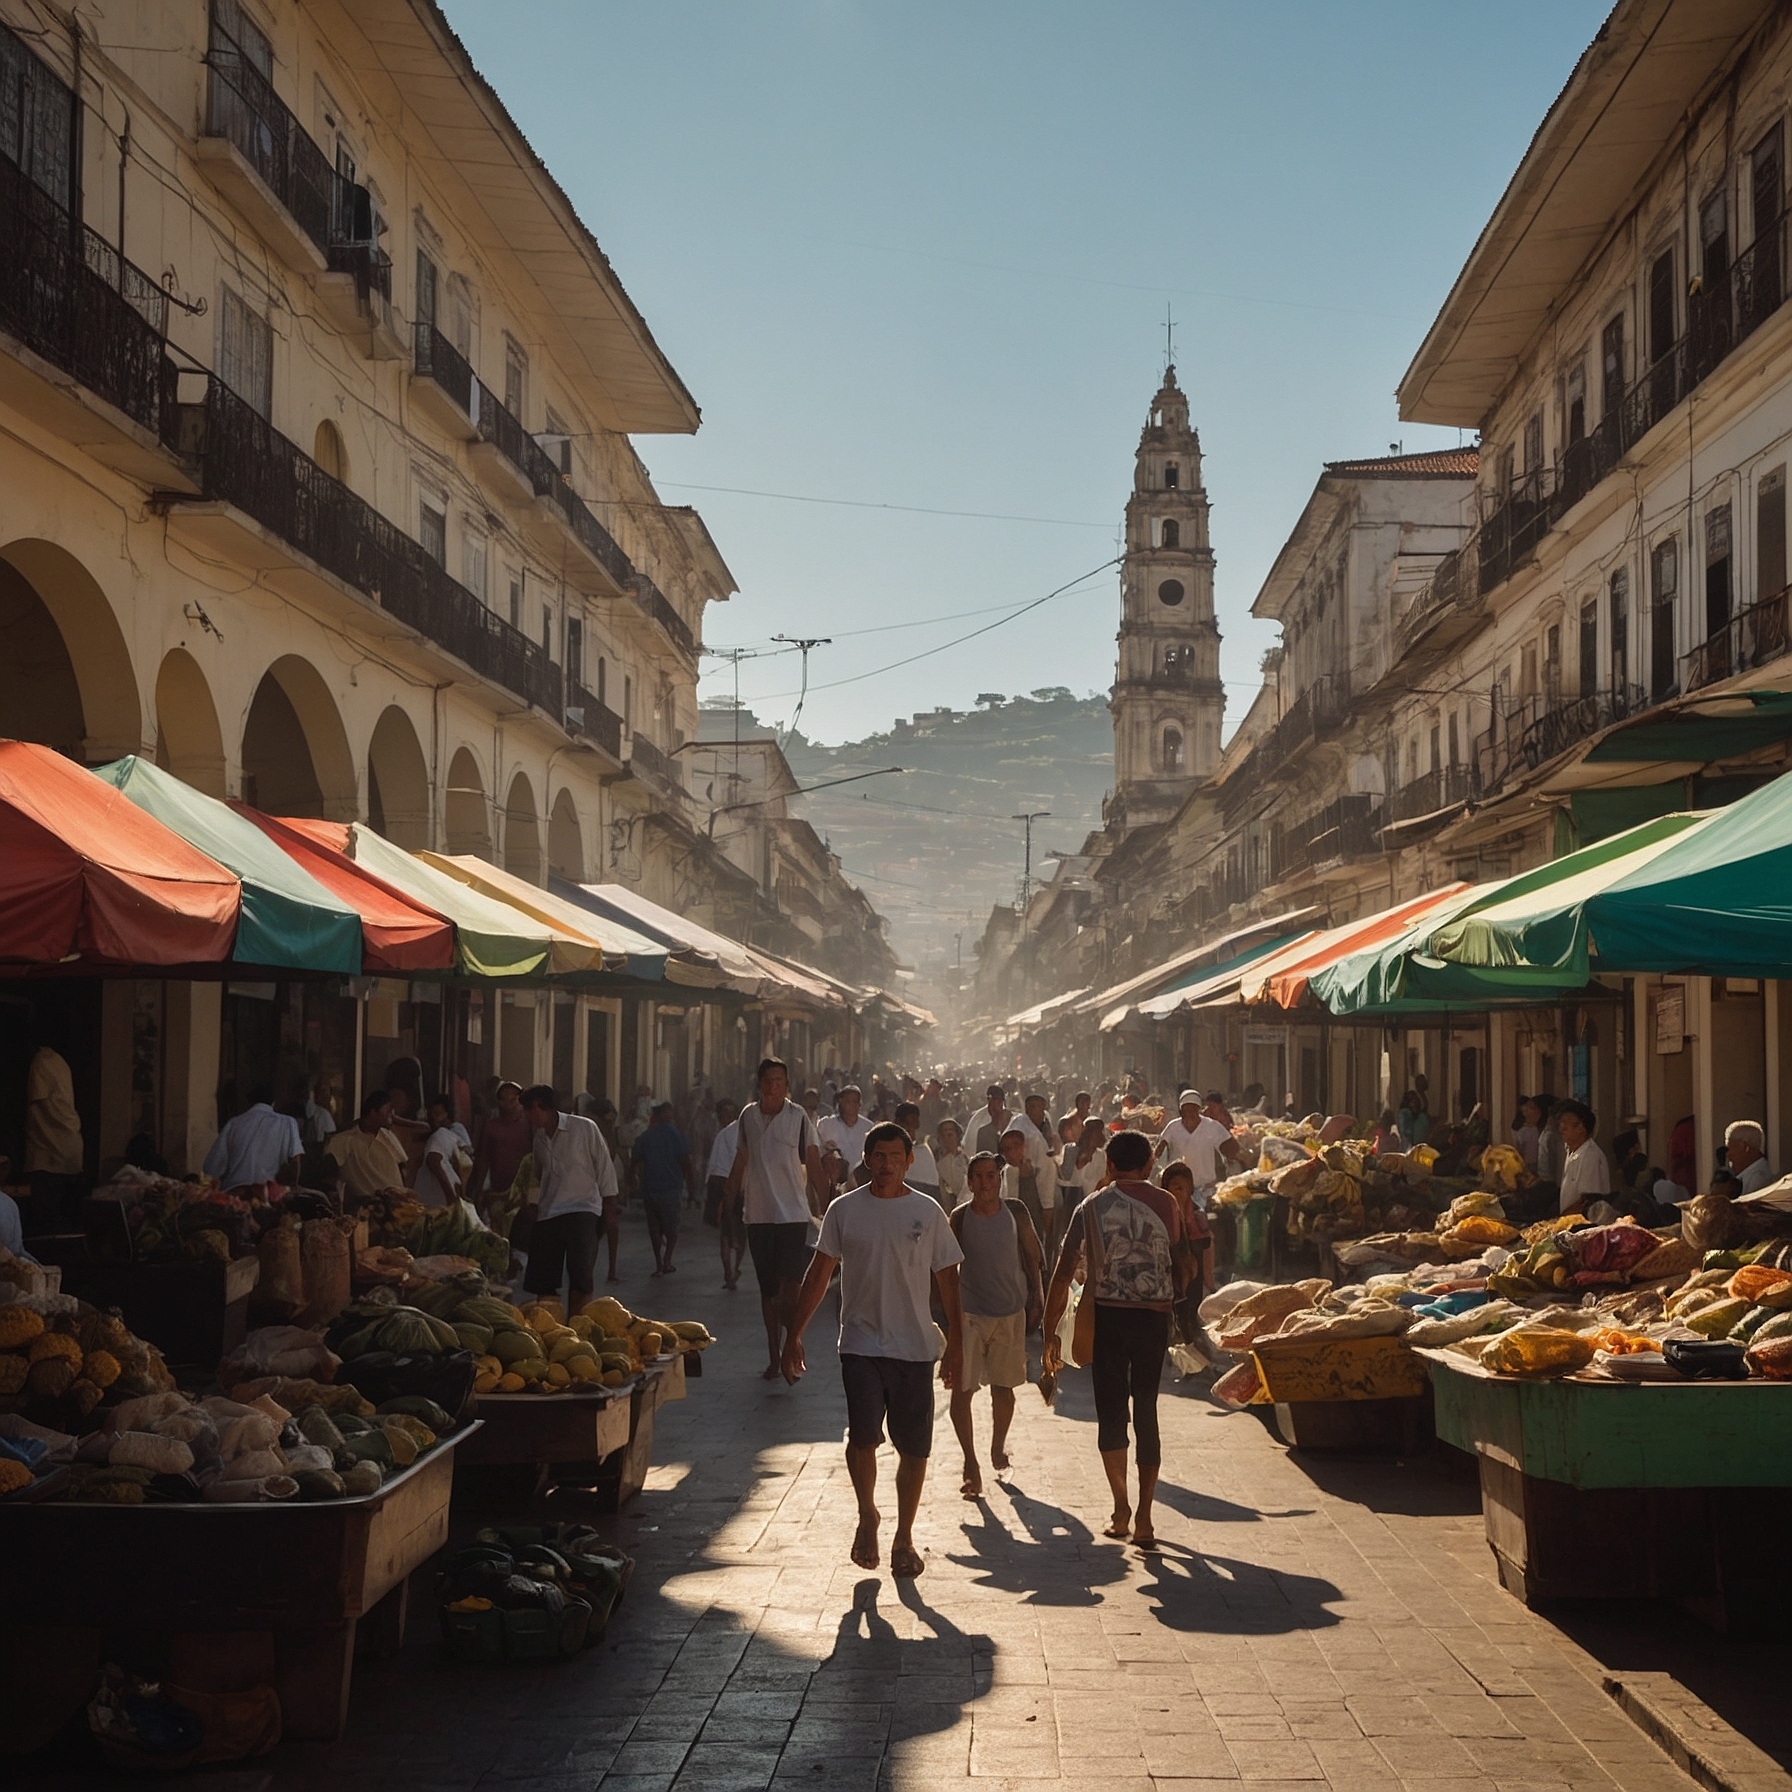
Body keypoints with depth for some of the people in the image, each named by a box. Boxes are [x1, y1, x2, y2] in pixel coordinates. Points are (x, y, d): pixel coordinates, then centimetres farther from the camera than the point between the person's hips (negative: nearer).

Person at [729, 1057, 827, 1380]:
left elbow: (813, 1163, -3)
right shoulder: (748, 1116, 5)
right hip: (758, 1214, 4)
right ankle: (774, 1356, 19)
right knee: (767, 1290, 10)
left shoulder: (799, 1117, -6)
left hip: (792, 1213, -4)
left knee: (789, 1288, -13)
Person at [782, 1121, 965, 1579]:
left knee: (914, 1447, 4)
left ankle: (903, 1538, 22)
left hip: (915, 1347, 1)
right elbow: (819, 1274, 6)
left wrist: (956, 1344, 5)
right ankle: (867, 1515, 11)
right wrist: (794, 1334, 2)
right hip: (861, 1343, -1)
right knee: (863, 1433, -16)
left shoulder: (928, 1213, 3)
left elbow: (947, 1280, 7)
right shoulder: (844, 1210, 3)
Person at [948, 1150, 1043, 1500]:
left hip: (1011, 1312, 2)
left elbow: (1031, 1256, 7)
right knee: (962, 1388, -6)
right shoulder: (959, 1218, -7)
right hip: (969, 1312, -2)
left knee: (1003, 1388, 14)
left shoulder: (1016, 1213, -2)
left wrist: (1036, 1298, 3)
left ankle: (997, 1447, 37)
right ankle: (970, 1462, 3)